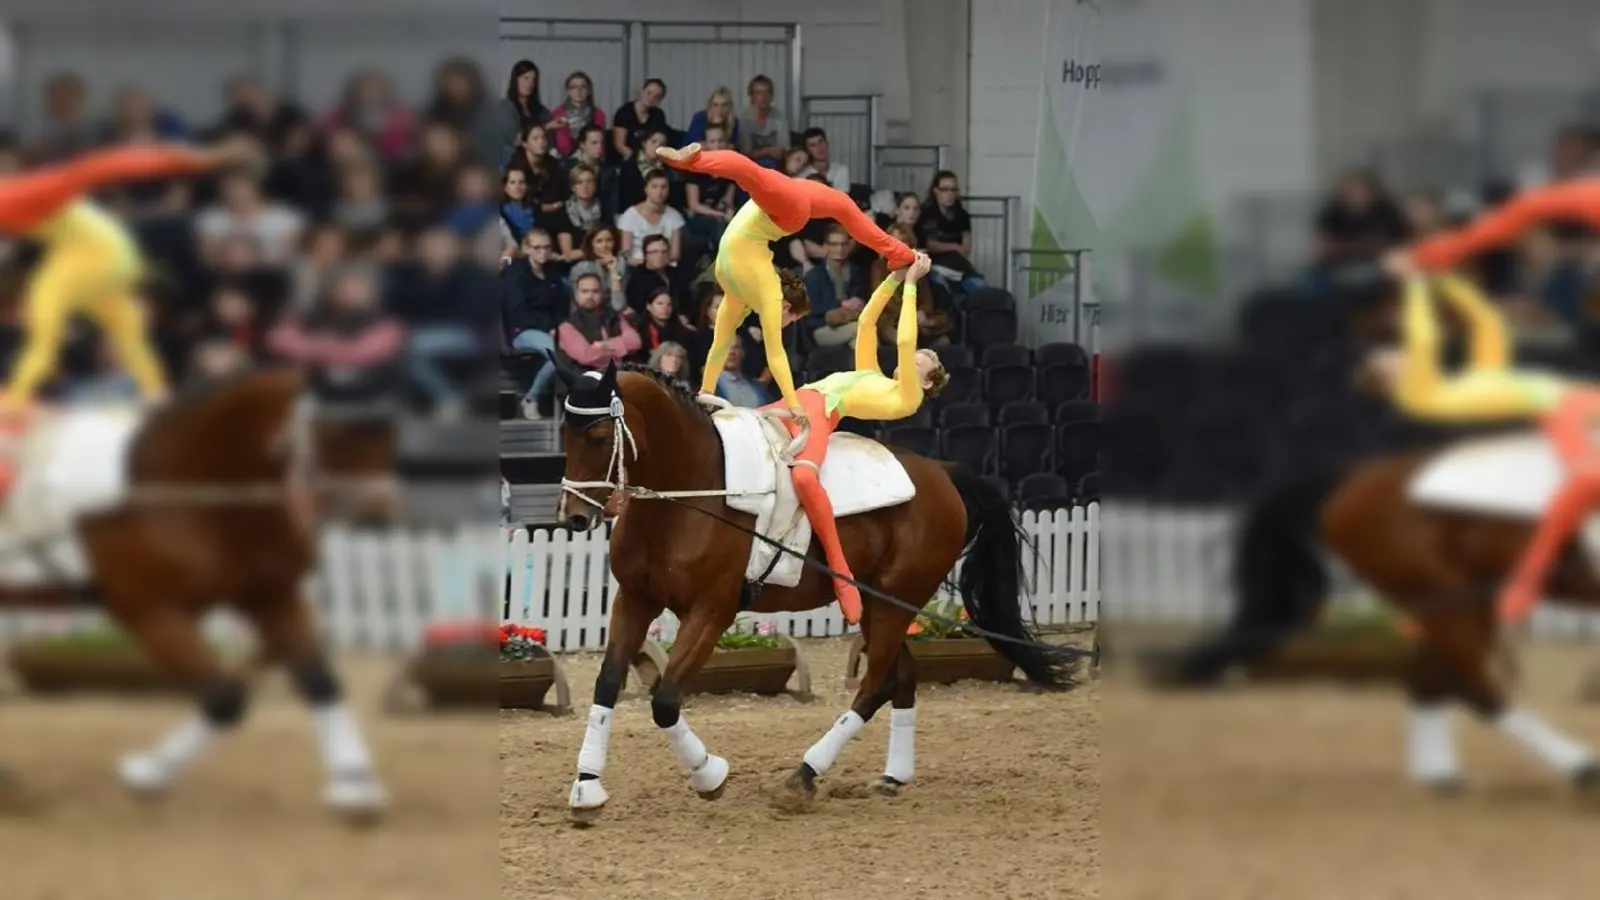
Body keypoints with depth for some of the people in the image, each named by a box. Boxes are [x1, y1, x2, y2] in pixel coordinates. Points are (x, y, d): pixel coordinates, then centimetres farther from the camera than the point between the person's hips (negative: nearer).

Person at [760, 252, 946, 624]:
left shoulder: (907, 399, 10)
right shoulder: (872, 377, 33)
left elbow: (904, 341, 3)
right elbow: (867, 321, 34)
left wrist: (911, 284, 12)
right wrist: (895, 278, 26)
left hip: (822, 411, -9)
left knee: (804, 475, -38)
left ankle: (840, 573, -30)